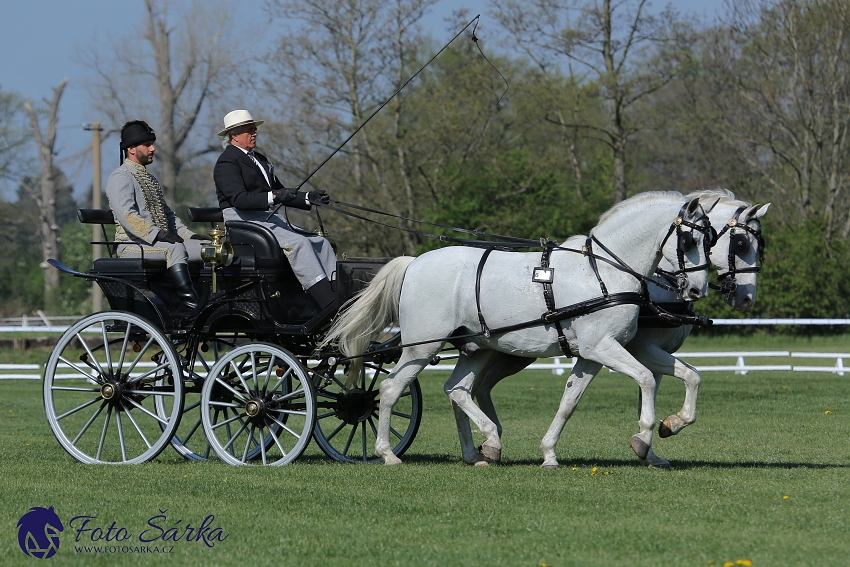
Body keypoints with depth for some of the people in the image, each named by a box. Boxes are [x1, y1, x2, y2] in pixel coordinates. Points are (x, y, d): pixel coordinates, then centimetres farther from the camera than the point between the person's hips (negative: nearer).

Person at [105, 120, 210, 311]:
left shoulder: (150, 180, 27)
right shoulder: (120, 177, -4)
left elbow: (167, 213, 27)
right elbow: (126, 215, -19)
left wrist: (188, 234, 9)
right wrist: (157, 235, -27)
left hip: (164, 242, 9)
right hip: (133, 245, -9)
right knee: (175, 249, -37)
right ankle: (191, 306, -46)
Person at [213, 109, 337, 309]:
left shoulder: (260, 159, 23)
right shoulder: (227, 162, -6)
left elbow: (281, 193, 22)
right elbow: (239, 199, -20)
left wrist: (308, 198, 6)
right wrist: (273, 197, -31)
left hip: (268, 218, 9)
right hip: (243, 221, -9)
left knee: (320, 243, -7)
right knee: (298, 243, -27)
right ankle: (331, 306, -34)